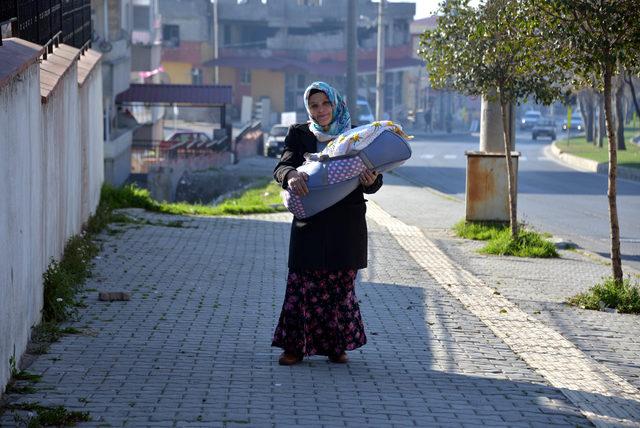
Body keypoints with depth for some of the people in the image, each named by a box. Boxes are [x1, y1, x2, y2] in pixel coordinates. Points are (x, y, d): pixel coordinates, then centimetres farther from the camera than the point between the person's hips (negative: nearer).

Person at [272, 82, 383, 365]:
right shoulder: (299, 135, 7)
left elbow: (374, 183, 3)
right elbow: (281, 166, -7)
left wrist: (371, 180, -22)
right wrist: (291, 176, -31)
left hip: (347, 223, 0)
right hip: (310, 222, 0)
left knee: (341, 284, 3)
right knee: (303, 283, -4)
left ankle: (337, 346, 16)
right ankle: (295, 347, 3)